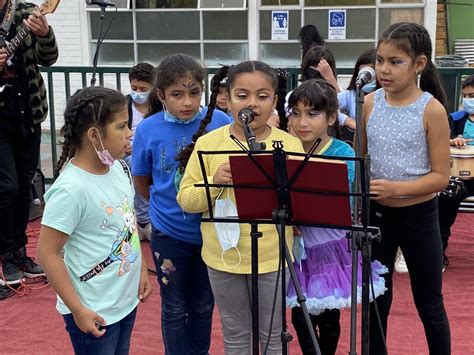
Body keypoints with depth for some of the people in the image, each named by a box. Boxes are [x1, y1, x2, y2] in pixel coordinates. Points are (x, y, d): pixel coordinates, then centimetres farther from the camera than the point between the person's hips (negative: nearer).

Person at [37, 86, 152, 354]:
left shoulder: (119, 168, -2)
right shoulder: (71, 189, -25)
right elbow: (47, 253, -20)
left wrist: (142, 269, 13)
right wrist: (78, 310, -18)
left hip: (127, 300, 7)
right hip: (94, 311, -7)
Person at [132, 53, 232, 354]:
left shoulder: (221, 123, -12)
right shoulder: (148, 130, -11)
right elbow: (141, 182, 4)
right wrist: (165, 207, 9)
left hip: (211, 230, 1)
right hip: (170, 234, -1)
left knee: (203, 304, 20)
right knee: (175, 307, 15)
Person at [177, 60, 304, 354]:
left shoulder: (290, 144, -4)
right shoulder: (208, 143, -5)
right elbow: (186, 200, -3)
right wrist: (215, 182, -20)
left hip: (272, 257, 0)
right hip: (224, 257, 1)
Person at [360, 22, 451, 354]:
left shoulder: (432, 109, -13)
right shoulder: (370, 103, -2)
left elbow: (441, 176, -13)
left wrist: (397, 188, -26)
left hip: (418, 215, -3)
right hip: (376, 212, 3)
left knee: (428, 304, 11)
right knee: (375, 298, 14)